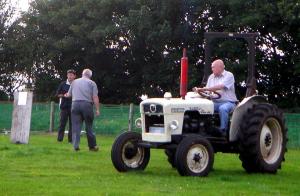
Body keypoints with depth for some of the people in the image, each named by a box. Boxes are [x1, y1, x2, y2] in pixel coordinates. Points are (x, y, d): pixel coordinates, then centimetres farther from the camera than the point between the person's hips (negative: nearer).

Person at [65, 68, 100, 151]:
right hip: (87, 104, -2)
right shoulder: (92, 83, 5)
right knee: (89, 126, 6)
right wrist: (97, 109, -2)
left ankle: (76, 146, -5)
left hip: (75, 104, 2)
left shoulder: (74, 82, 16)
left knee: (76, 126, 2)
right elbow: (95, 97, -4)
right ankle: (92, 146, 11)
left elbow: (69, 95, 23)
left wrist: (66, 95, 46)